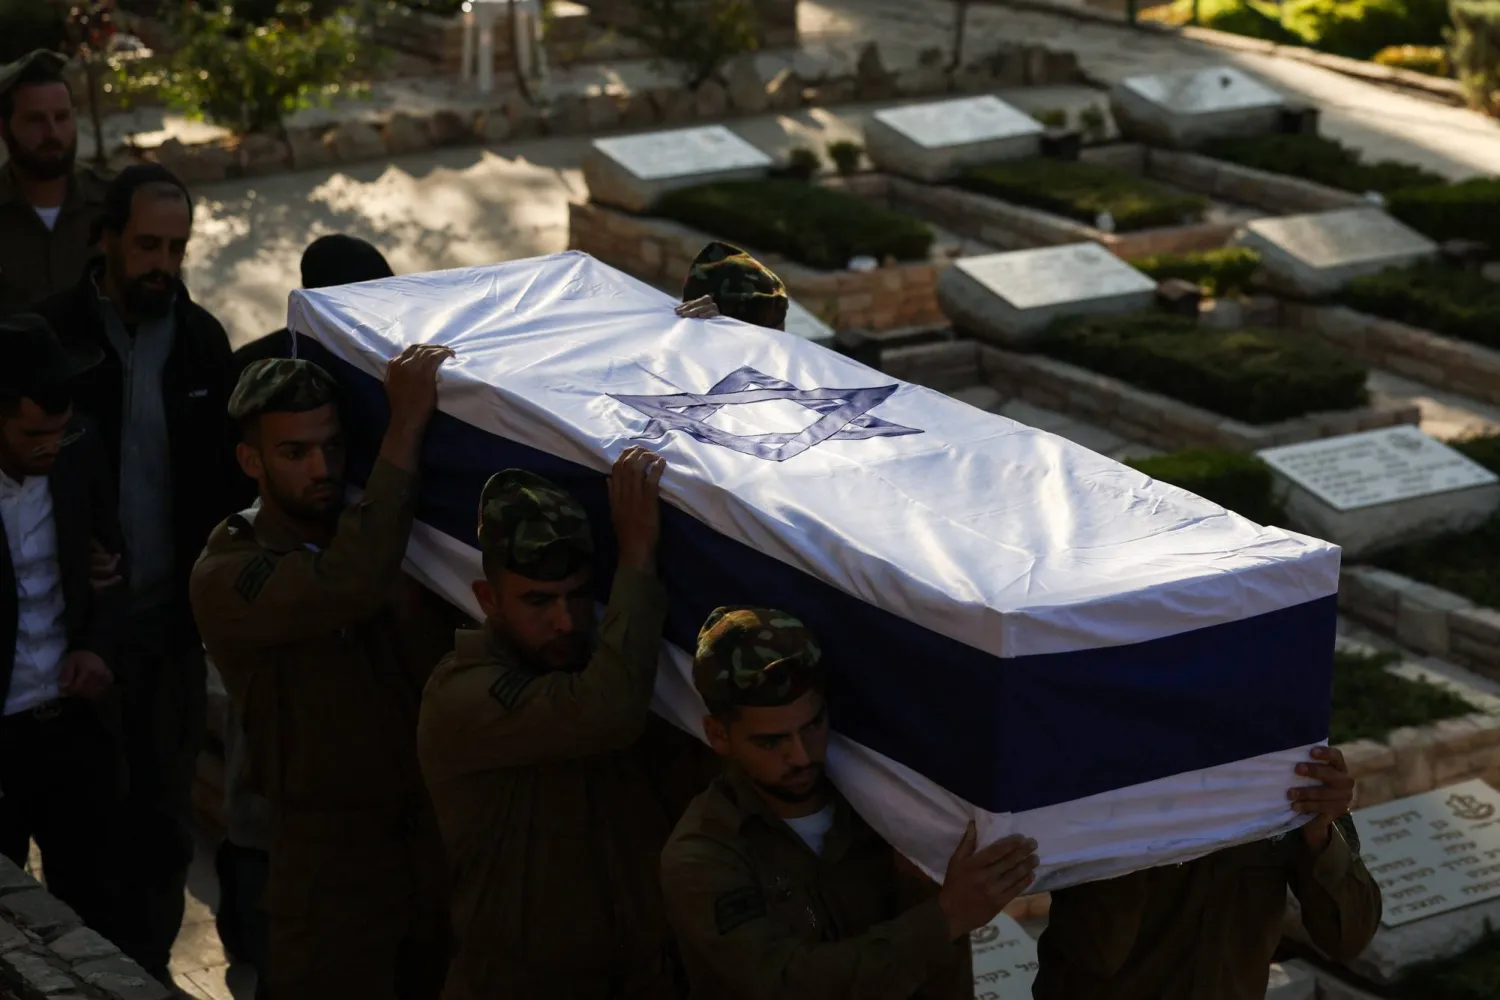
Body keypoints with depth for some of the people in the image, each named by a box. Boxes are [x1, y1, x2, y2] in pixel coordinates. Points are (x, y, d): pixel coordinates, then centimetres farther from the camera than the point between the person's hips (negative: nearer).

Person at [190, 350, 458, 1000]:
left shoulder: (362, 528, 5)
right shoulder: (224, 576, -15)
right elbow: (349, 583, -34)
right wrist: (405, 429, -32)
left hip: (433, 825, 6)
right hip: (332, 856, -6)